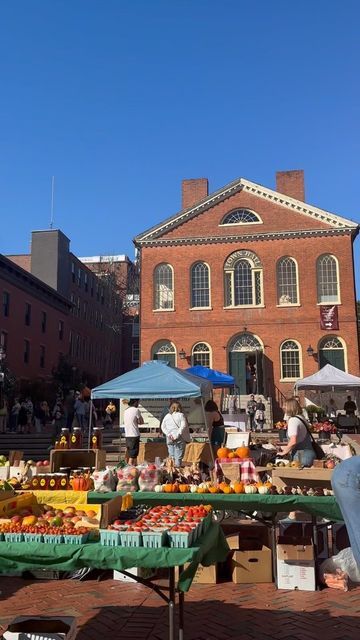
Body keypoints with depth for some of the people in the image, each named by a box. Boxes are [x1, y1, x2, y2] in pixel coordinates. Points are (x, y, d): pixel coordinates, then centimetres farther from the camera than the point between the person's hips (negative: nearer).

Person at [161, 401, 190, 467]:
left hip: (170, 440, 4)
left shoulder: (167, 416, 10)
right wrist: (177, 435, -14)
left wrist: (168, 434, -2)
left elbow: (163, 427, 5)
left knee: (171, 457, 12)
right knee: (178, 457, -1)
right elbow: (183, 426, -13)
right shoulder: (181, 415, -2)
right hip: (179, 439, -4)